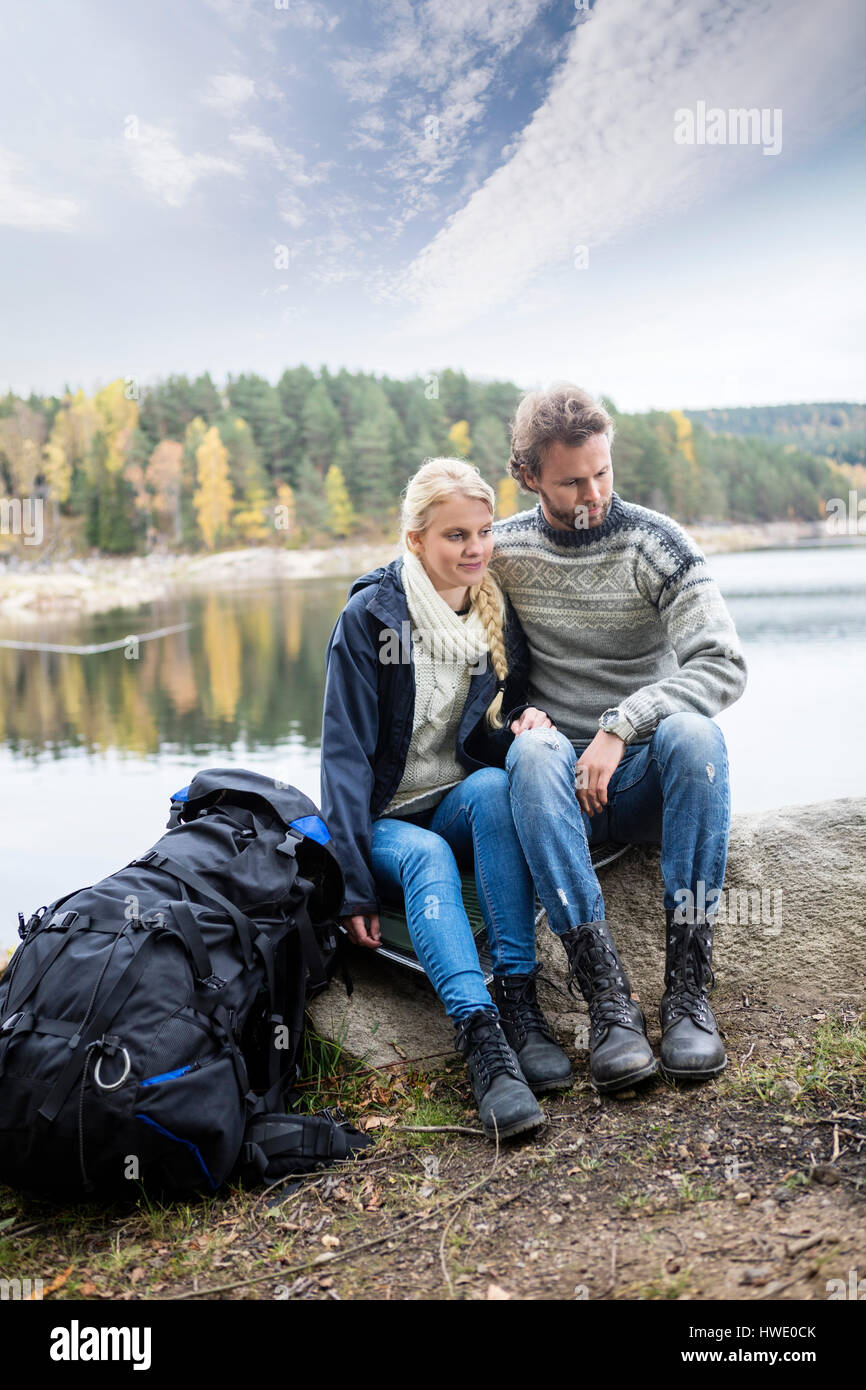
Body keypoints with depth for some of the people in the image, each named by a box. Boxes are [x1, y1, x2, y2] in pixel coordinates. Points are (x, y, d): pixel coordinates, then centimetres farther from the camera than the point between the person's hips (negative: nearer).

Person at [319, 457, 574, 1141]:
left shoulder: (500, 617, 2)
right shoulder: (369, 616, -11)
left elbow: (494, 742, 9)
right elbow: (345, 753, -15)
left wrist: (525, 728, -17)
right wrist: (353, 887, -23)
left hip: (464, 804, 3)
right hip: (386, 820, -3)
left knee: (496, 784, -31)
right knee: (426, 857, -35)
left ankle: (519, 1002, -34)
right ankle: (483, 1041, -48)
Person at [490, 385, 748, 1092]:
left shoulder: (655, 542, -3)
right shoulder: (502, 550, 3)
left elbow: (724, 664, -14)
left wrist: (619, 727, -26)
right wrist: (517, 711, -5)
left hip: (643, 770, 0)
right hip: (561, 776, 1)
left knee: (694, 734, -35)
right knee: (532, 752, -35)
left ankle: (689, 990, -32)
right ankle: (608, 999, -38)